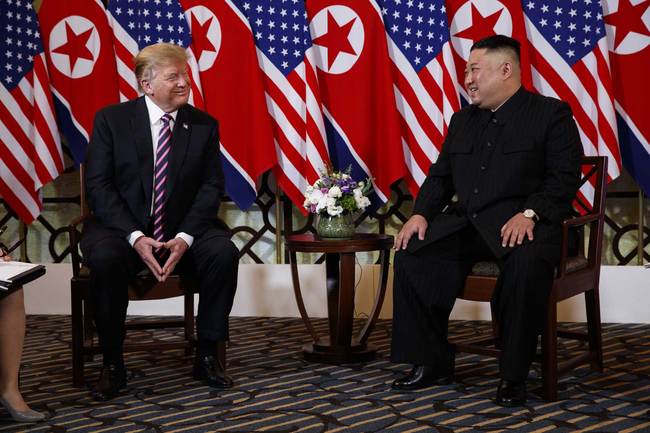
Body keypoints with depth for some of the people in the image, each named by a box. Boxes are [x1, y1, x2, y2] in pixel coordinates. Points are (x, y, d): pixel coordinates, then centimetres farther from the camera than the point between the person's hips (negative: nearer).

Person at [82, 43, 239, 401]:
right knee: (105, 258, -34)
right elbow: (98, 185, -7)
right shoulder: (111, 120, -2)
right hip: (122, 228, -2)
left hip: (183, 229, 2)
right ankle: (112, 364, -16)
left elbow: (211, 187, 0)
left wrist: (185, 237, -17)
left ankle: (208, 356, -11)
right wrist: (135, 237, -20)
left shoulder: (204, 125, 4)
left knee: (224, 252, -27)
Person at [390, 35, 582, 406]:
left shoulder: (551, 113, 2)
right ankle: (433, 363, -3)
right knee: (410, 255, -15)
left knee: (527, 264, -38)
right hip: (464, 223, 6)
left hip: (520, 224, -6)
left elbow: (565, 177, -8)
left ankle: (514, 375, -22)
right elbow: (440, 176, 21)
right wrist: (421, 213, 2)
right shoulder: (462, 120, 21)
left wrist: (530, 214, -23)